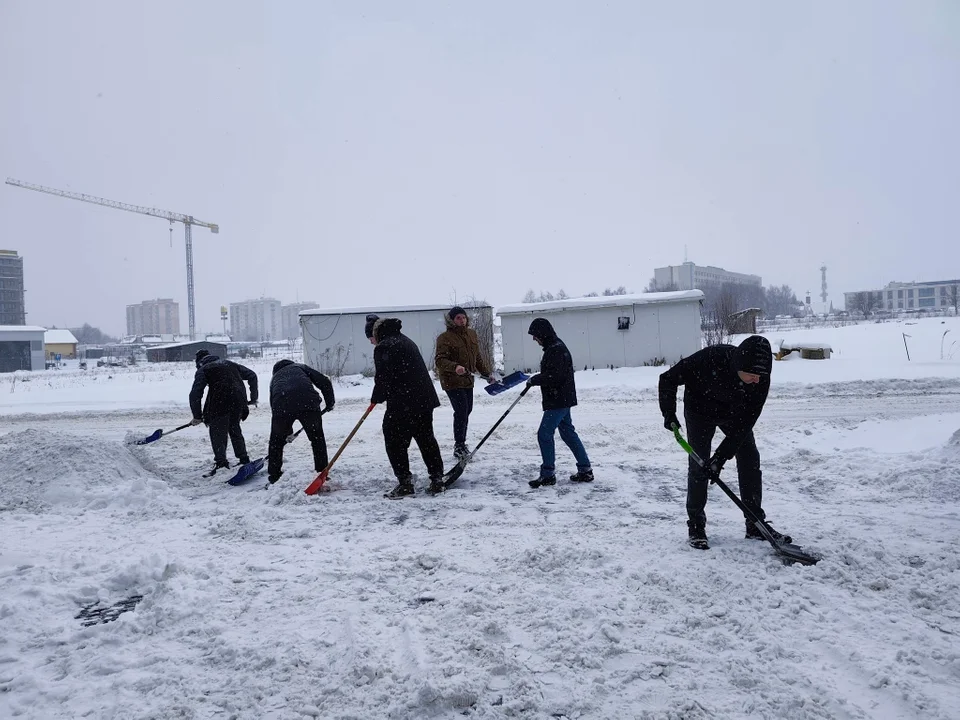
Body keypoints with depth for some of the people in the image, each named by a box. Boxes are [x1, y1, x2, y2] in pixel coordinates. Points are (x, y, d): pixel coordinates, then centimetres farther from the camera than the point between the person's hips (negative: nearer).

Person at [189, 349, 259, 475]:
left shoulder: (203, 370, 10)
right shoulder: (229, 364, 25)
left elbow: (195, 394, -2)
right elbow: (252, 375, 27)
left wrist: (197, 416, 3)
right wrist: (253, 397, 31)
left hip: (221, 402, -5)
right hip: (239, 402, 5)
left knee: (217, 432, 7)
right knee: (235, 428, 23)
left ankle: (221, 462, -2)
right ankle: (244, 458, 26)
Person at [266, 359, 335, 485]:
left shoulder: (274, 378, 37)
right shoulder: (300, 367, 31)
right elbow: (324, 382, 17)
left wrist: (287, 432, 44)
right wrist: (330, 403, 30)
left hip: (282, 406, 2)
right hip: (308, 402, -1)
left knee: (277, 440, 25)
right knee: (317, 438, 19)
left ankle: (273, 474, 32)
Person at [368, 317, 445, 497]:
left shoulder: (383, 348, -10)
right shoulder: (406, 341, 19)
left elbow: (383, 379, -14)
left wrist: (376, 398, 5)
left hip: (402, 404, -9)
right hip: (425, 399, 9)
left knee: (395, 442, 3)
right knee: (426, 439, 15)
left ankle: (405, 483, 3)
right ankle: (437, 479, 18)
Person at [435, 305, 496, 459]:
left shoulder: (472, 334, 8)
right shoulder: (445, 337, -14)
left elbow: (478, 357, 18)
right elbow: (440, 360, -21)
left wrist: (487, 374, 16)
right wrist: (455, 367, -38)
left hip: (467, 380, 7)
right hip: (452, 381, -7)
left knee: (467, 410, 14)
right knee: (461, 411, -12)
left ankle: (461, 443, 30)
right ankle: (459, 446, 1)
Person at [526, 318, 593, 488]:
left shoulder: (556, 350, -19)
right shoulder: (554, 347, 14)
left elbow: (555, 376, -27)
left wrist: (535, 380, -16)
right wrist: (536, 379, 9)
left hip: (558, 400, -11)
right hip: (562, 399, 11)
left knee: (544, 434, -6)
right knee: (568, 433, 15)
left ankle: (548, 474, 1)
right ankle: (585, 470, 21)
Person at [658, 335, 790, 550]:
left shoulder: (761, 378, -29)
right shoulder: (710, 359, -39)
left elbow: (745, 421, -24)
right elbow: (668, 379, -23)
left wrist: (721, 456, -27)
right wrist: (669, 412, -29)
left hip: (735, 414, 3)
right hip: (700, 411, -3)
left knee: (750, 460, -1)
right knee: (698, 466, -9)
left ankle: (756, 524, 11)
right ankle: (696, 526, 3)